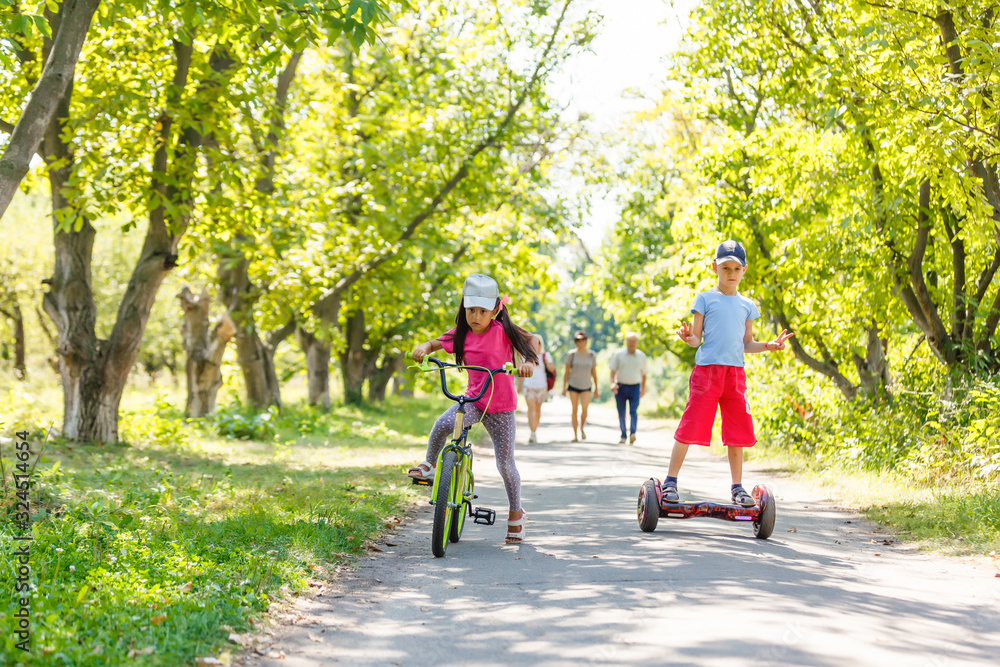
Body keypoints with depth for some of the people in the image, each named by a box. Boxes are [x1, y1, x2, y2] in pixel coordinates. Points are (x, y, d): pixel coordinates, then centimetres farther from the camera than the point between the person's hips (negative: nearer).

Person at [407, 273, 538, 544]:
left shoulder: (501, 330, -12)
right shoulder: (461, 334, -1)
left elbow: (530, 343, -11)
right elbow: (436, 343, 8)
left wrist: (528, 363, -32)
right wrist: (423, 348, -15)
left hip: (501, 407, -2)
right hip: (473, 399, 2)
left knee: (505, 464, 1)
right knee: (443, 424, -29)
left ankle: (516, 512, 22)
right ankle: (428, 465, -3)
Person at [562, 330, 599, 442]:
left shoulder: (592, 355, 3)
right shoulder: (571, 354, -1)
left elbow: (594, 373, 9)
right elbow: (567, 372, 2)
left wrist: (596, 389, 10)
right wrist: (564, 387, -2)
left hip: (586, 386, 0)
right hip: (573, 385, 0)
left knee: (584, 409, -15)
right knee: (575, 409, -1)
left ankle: (582, 428, 13)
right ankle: (575, 434, 9)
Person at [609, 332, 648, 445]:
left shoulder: (641, 356, 8)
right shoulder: (618, 355, 3)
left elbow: (643, 373, 17)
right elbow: (613, 370, 0)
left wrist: (643, 388, 20)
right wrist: (612, 383, -15)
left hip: (635, 387, 0)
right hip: (621, 387, 0)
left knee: (633, 411, -14)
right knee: (621, 413, 3)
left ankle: (632, 434, -27)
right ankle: (623, 436, 10)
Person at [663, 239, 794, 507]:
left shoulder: (747, 305, 15)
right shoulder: (705, 299, 3)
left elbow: (747, 344, 18)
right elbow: (696, 338, 1)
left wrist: (769, 345, 1)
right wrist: (689, 338, -22)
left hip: (735, 373, 4)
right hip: (707, 370, -4)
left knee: (738, 432, 3)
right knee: (690, 427, -8)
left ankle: (737, 487, 13)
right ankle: (670, 481, 0)